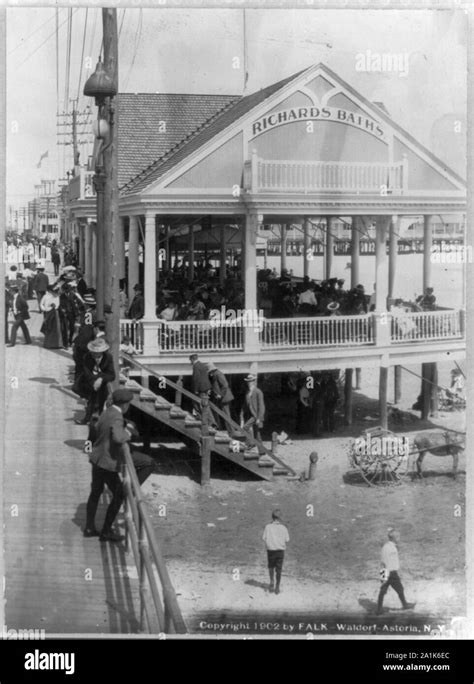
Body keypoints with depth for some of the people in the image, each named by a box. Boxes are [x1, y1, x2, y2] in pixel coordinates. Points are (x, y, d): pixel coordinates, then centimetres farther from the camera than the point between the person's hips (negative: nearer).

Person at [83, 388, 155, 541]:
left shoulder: (106, 413, 4)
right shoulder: (117, 418, -25)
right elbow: (118, 438, -43)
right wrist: (128, 430, -22)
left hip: (96, 458, 9)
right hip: (108, 463, -9)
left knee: (95, 492, 20)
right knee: (119, 496, 7)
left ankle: (89, 528, 30)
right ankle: (106, 531, 12)